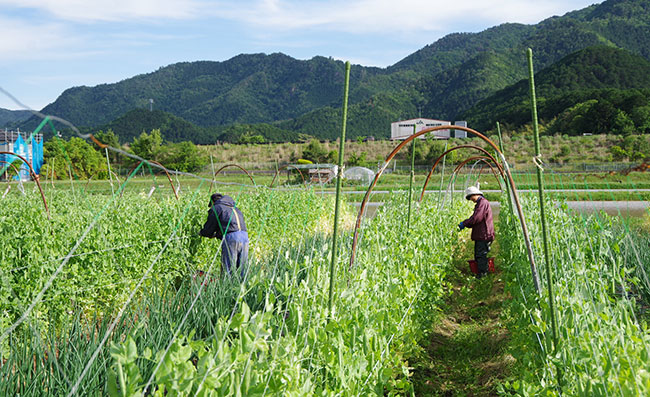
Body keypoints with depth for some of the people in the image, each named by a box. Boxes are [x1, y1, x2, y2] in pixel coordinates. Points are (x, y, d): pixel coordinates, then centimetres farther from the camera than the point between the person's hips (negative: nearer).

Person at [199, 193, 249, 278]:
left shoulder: (215, 208, 10)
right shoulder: (236, 209, 31)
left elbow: (208, 230, 9)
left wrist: (201, 232, 32)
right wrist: (217, 234, 41)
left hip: (230, 237, -6)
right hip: (244, 236, 6)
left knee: (228, 270, -3)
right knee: (242, 272, 11)